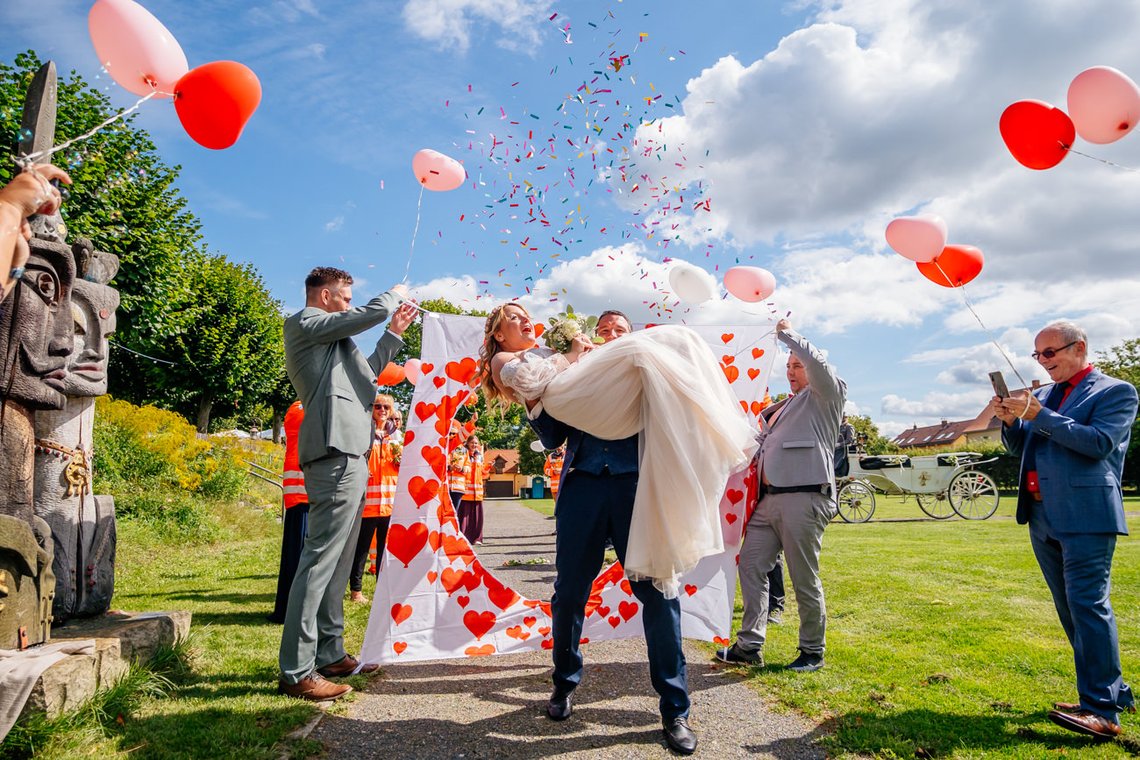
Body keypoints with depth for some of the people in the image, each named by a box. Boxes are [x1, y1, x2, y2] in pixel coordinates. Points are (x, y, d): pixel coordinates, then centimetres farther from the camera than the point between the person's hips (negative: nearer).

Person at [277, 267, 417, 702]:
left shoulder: (327, 336, 26)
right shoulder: (306, 323, -4)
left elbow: (366, 374, 30)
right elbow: (374, 312, -10)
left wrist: (394, 333, 29)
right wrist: (396, 294, 12)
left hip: (348, 455, 11)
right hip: (336, 453, -11)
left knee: (338, 561, 13)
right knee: (320, 559, -10)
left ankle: (330, 654, 22)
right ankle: (296, 672, -6)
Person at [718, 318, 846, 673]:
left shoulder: (824, 397, 4)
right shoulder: (778, 409, 26)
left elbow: (818, 362, -14)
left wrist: (787, 333, -4)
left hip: (804, 499, -8)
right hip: (768, 499, 8)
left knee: (804, 579, 0)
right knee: (751, 566, 3)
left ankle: (812, 652, 16)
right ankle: (750, 646, 11)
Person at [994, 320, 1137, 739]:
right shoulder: (1042, 394, 16)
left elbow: (1099, 442, -17)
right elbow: (1019, 446, 16)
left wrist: (1039, 415, -19)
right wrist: (1011, 421, -3)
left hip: (1085, 514, -7)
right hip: (1042, 515, 7)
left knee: (1088, 604, -10)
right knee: (1070, 608, 13)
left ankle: (1102, 711, -5)